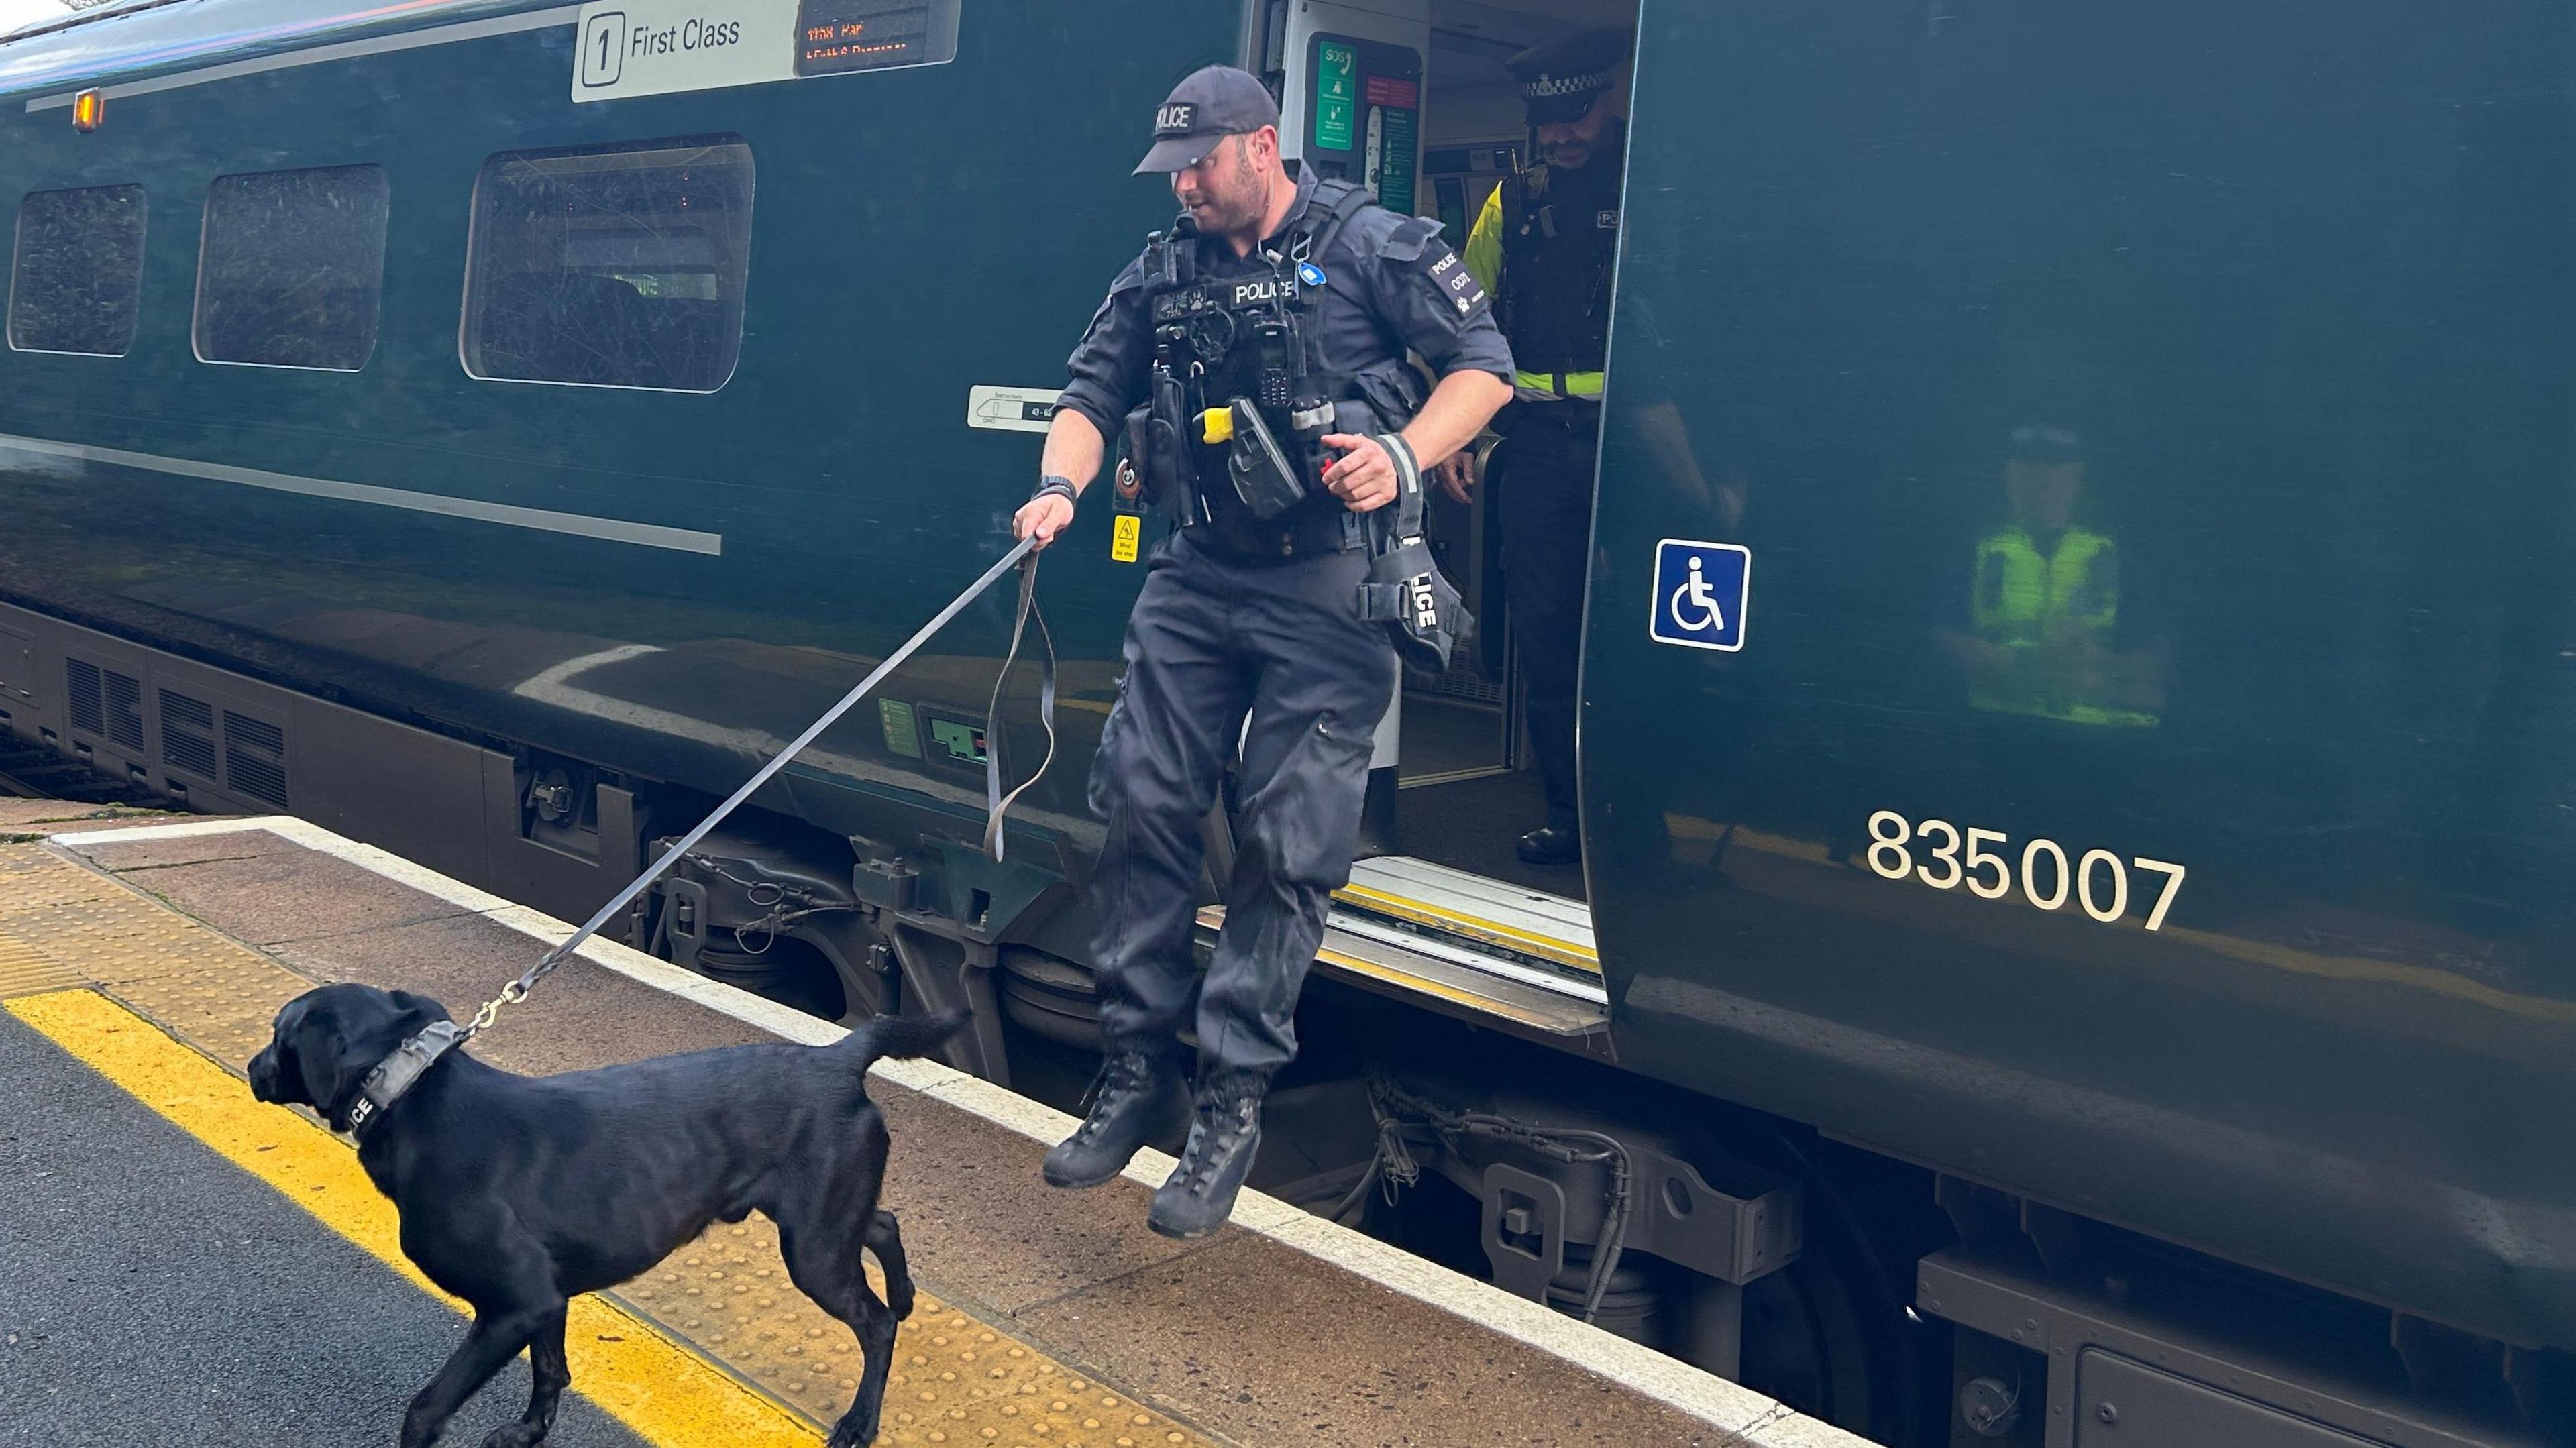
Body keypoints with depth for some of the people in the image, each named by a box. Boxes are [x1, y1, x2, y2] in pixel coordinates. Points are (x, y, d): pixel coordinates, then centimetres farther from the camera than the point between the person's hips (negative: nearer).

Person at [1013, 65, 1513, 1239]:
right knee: (1140, 802, 1)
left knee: (1287, 846, -5)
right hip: (1198, 575, 5)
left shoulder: (1370, 247, -2)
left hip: (1326, 584, -5)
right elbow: (1091, 398, 15)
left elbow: (1484, 366, -2)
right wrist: (1059, 488, -5)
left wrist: (1404, 455, -18)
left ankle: (1230, 1107, 3)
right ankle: (1137, 1068, 14)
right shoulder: (1162, 273, 12)